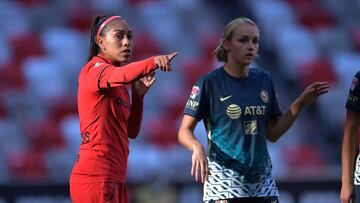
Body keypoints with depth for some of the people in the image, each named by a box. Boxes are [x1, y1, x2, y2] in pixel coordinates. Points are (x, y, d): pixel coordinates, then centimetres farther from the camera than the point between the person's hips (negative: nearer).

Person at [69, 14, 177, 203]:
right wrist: (153, 62, -49)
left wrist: (138, 95, 6)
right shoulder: (94, 69, -8)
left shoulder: (118, 87, 19)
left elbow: (131, 131, 19)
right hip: (95, 176, -10)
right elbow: (121, 75, -32)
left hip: (114, 178, 10)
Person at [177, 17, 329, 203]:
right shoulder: (209, 83, -5)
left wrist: (300, 104, 3)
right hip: (223, 182, -5)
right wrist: (197, 147, -25)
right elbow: (184, 131, -4)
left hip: (261, 181, 5)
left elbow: (272, 133, 12)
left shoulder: (264, 81, 9)